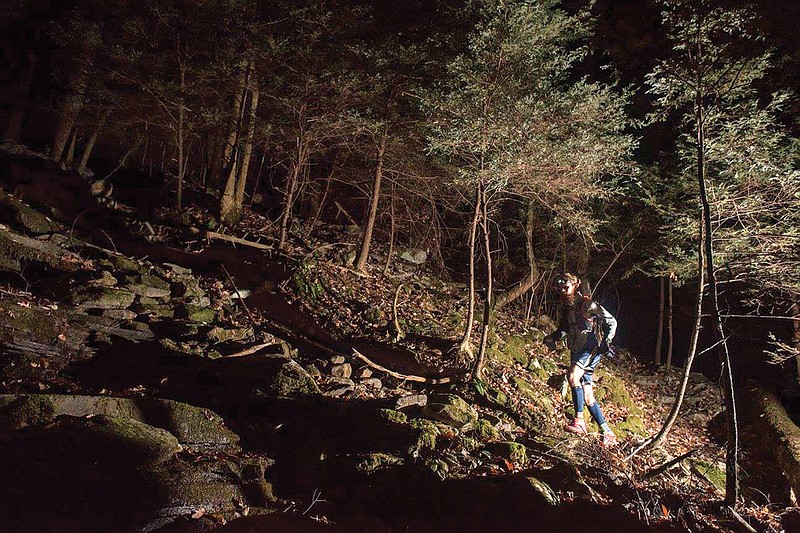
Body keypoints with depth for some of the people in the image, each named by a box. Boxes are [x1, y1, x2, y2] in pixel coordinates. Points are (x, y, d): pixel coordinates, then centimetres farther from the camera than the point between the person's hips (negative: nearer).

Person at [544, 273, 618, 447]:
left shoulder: (588, 305, -10)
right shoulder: (566, 308, 11)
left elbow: (611, 321, -4)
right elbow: (564, 329, 26)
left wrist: (607, 340, -16)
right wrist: (552, 337, 7)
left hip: (592, 349, -8)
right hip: (577, 352, 8)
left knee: (572, 375, -32)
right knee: (587, 397, 5)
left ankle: (579, 421, -26)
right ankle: (608, 433, 15)